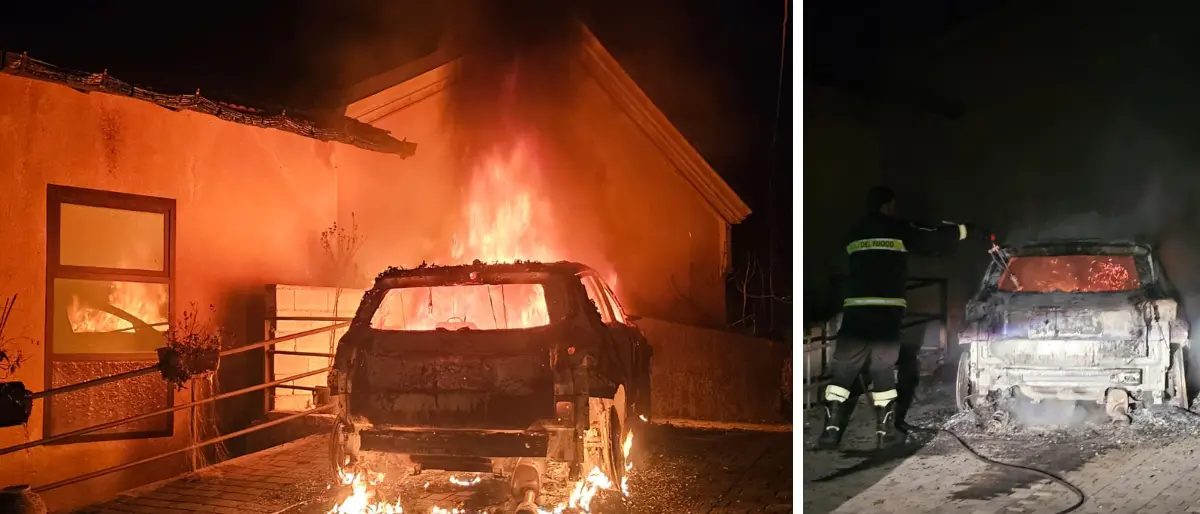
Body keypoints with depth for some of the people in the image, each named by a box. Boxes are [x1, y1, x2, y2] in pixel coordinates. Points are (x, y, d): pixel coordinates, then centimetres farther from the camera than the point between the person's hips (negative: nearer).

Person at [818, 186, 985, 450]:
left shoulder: (854, 234, 15)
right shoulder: (897, 230, 4)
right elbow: (933, 238, 11)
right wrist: (967, 230, 25)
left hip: (855, 308, 2)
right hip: (887, 308, -2)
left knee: (844, 367, 2)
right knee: (883, 368, 5)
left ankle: (832, 429, -5)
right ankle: (885, 430, 8)